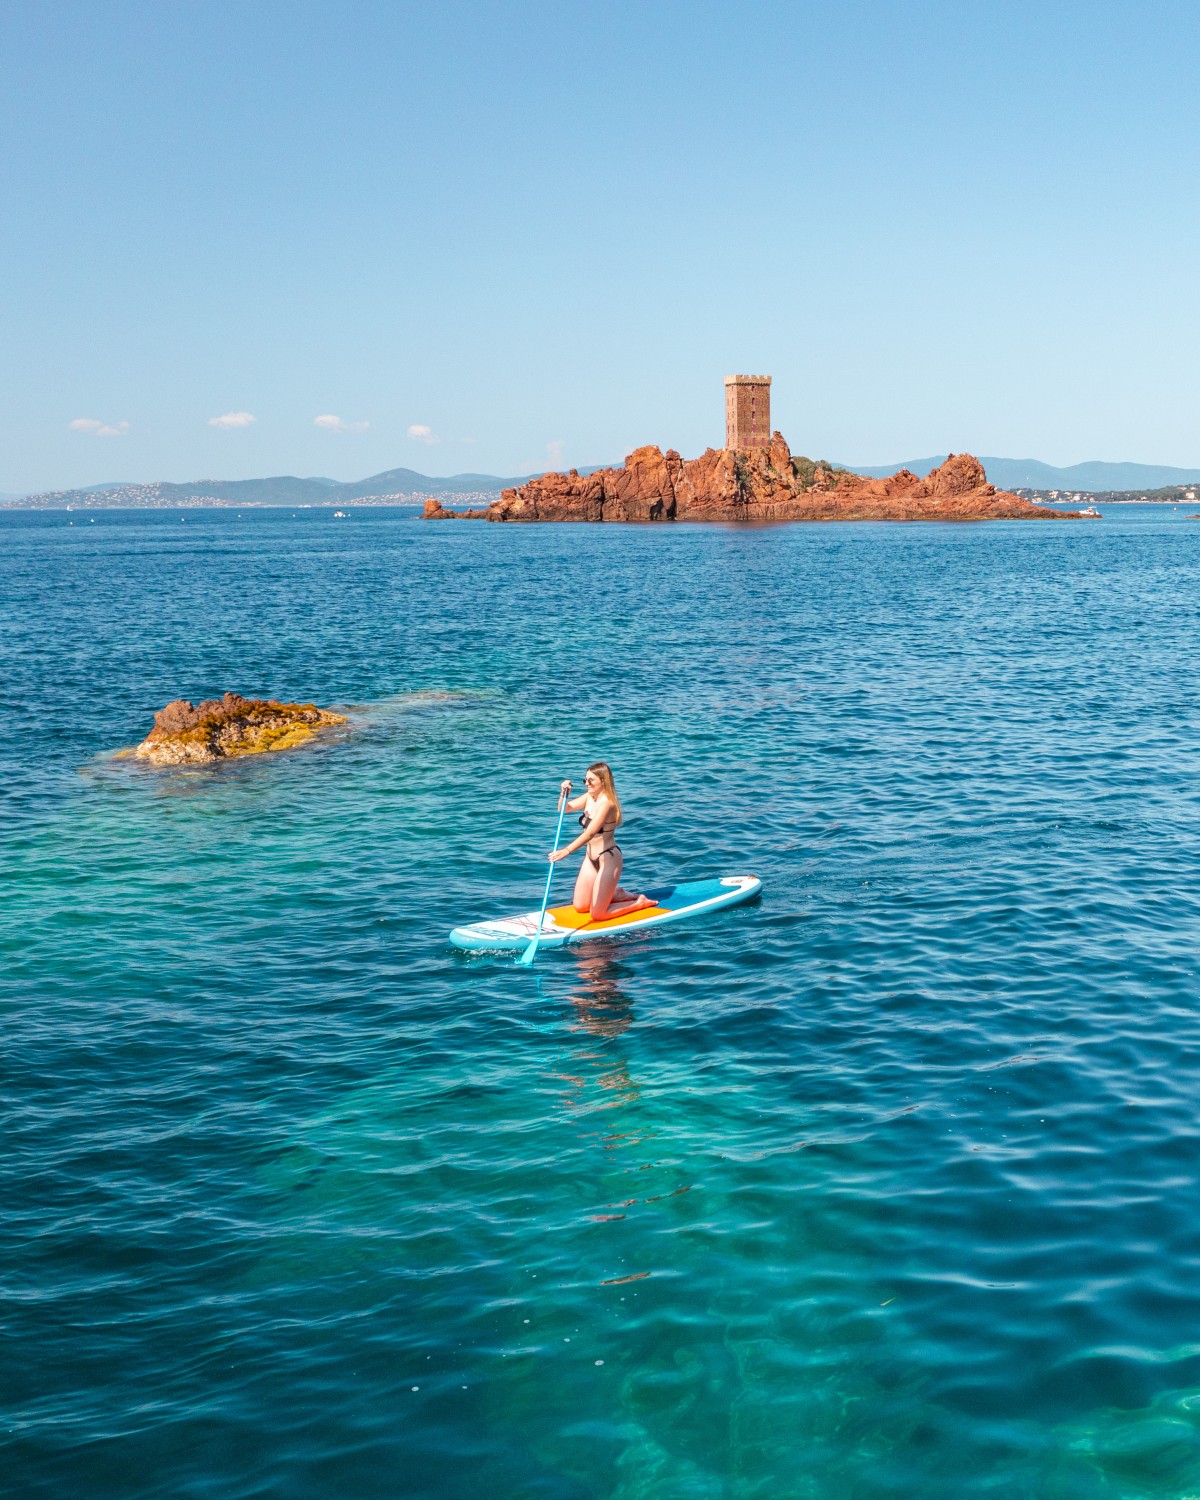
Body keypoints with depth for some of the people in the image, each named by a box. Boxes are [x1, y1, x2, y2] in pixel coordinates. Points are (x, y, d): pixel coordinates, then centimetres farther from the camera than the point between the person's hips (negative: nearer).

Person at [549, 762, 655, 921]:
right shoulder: (589, 797, 2)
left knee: (597, 915, -3)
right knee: (580, 907, 14)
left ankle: (640, 903, 13)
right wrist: (564, 794, -14)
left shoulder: (606, 803, -24)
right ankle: (617, 895, 31)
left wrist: (566, 851, -47)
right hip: (591, 858, 9)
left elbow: (590, 833, -36)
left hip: (608, 859, -9)